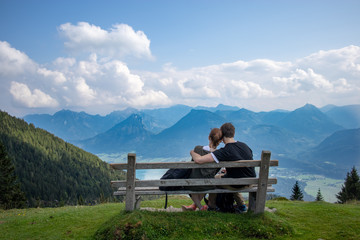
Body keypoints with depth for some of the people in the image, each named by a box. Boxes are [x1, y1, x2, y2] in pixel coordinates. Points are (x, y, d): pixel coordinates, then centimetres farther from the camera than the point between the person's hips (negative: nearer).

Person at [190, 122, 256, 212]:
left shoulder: (224, 152, -25)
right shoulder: (245, 145, -4)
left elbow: (199, 160, -31)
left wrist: (192, 152, -8)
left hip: (237, 184, -6)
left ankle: (212, 206, 37)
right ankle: (241, 204, 35)